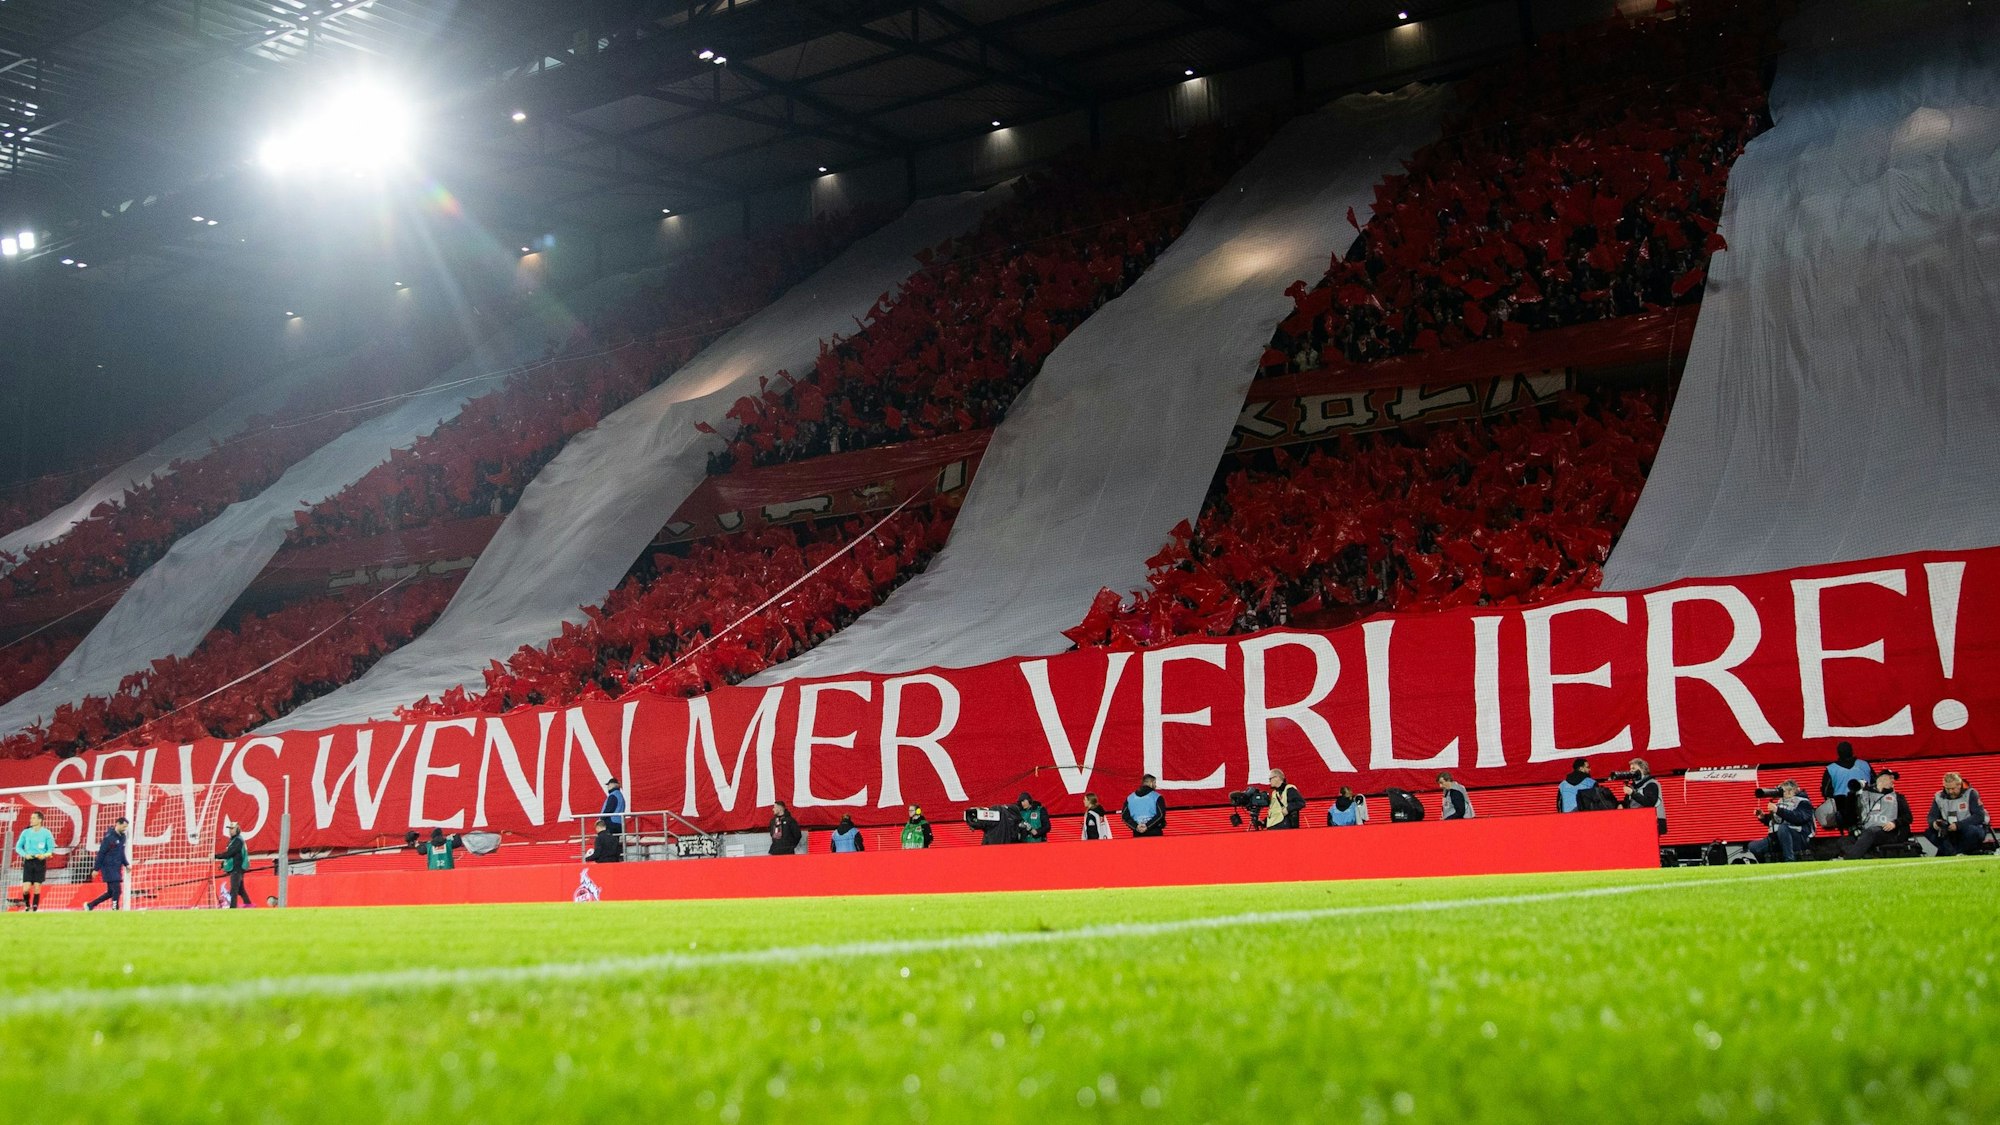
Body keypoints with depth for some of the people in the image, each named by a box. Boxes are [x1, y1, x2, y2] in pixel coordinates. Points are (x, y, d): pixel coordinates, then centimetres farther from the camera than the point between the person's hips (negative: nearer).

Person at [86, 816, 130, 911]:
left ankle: (90, 905, 23)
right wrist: (96, 869, -13)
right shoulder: (109, 837, -13)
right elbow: (101, 853, -12)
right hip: (109, 868, -8)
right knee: (117, 890, -13)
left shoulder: (122, 837, 11)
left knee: (111, 892, 10)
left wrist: (126, 864, 9)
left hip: (117, 868, 8)